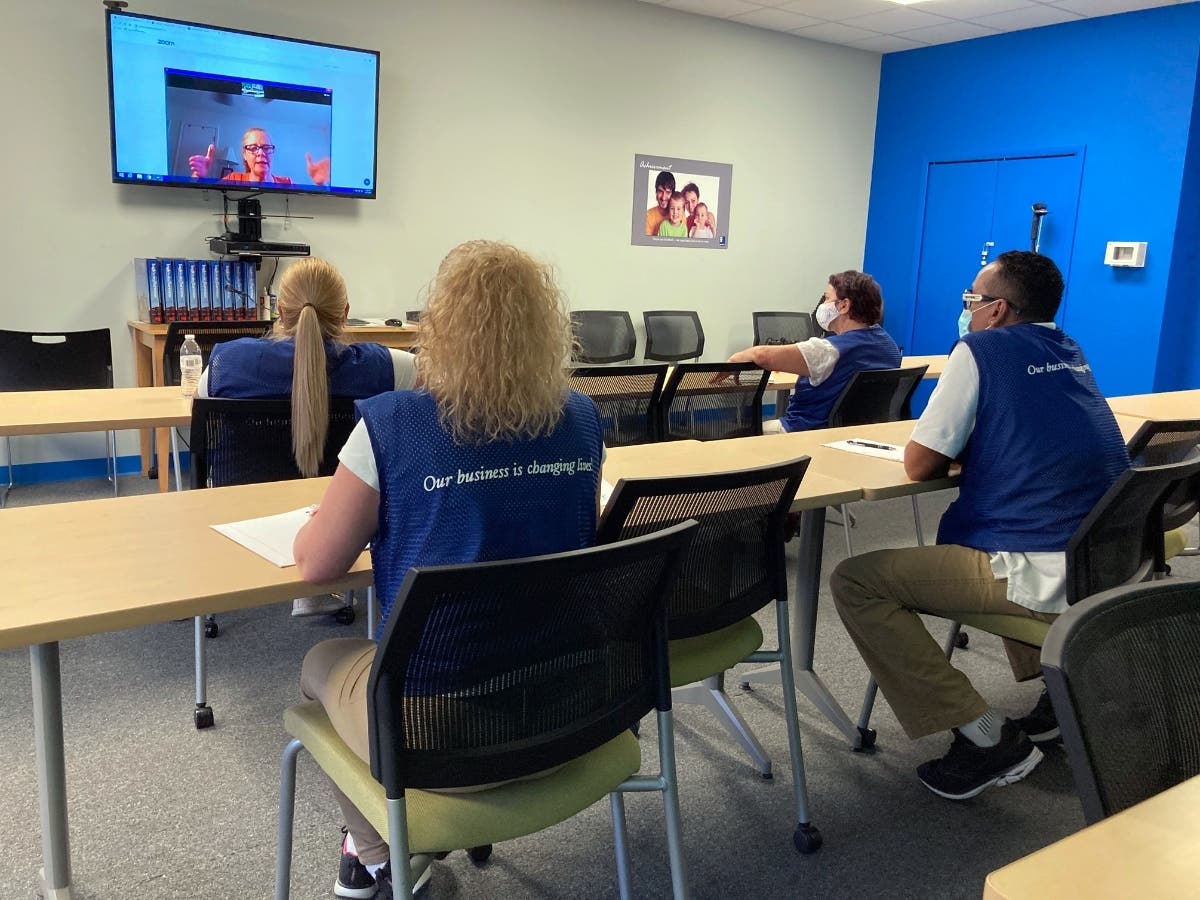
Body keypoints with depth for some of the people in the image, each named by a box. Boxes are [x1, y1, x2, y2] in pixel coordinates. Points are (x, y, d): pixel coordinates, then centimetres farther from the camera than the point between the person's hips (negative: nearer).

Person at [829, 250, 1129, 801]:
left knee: (854, 582, -5)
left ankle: (986, 739, -7)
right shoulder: (1070, 354, 15)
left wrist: (957, 447, 12)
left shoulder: (981, 349, -7)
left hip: (1044, 579, -9)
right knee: (962, 529, 36)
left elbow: (918, 465, -7)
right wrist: (970, 446, 18)